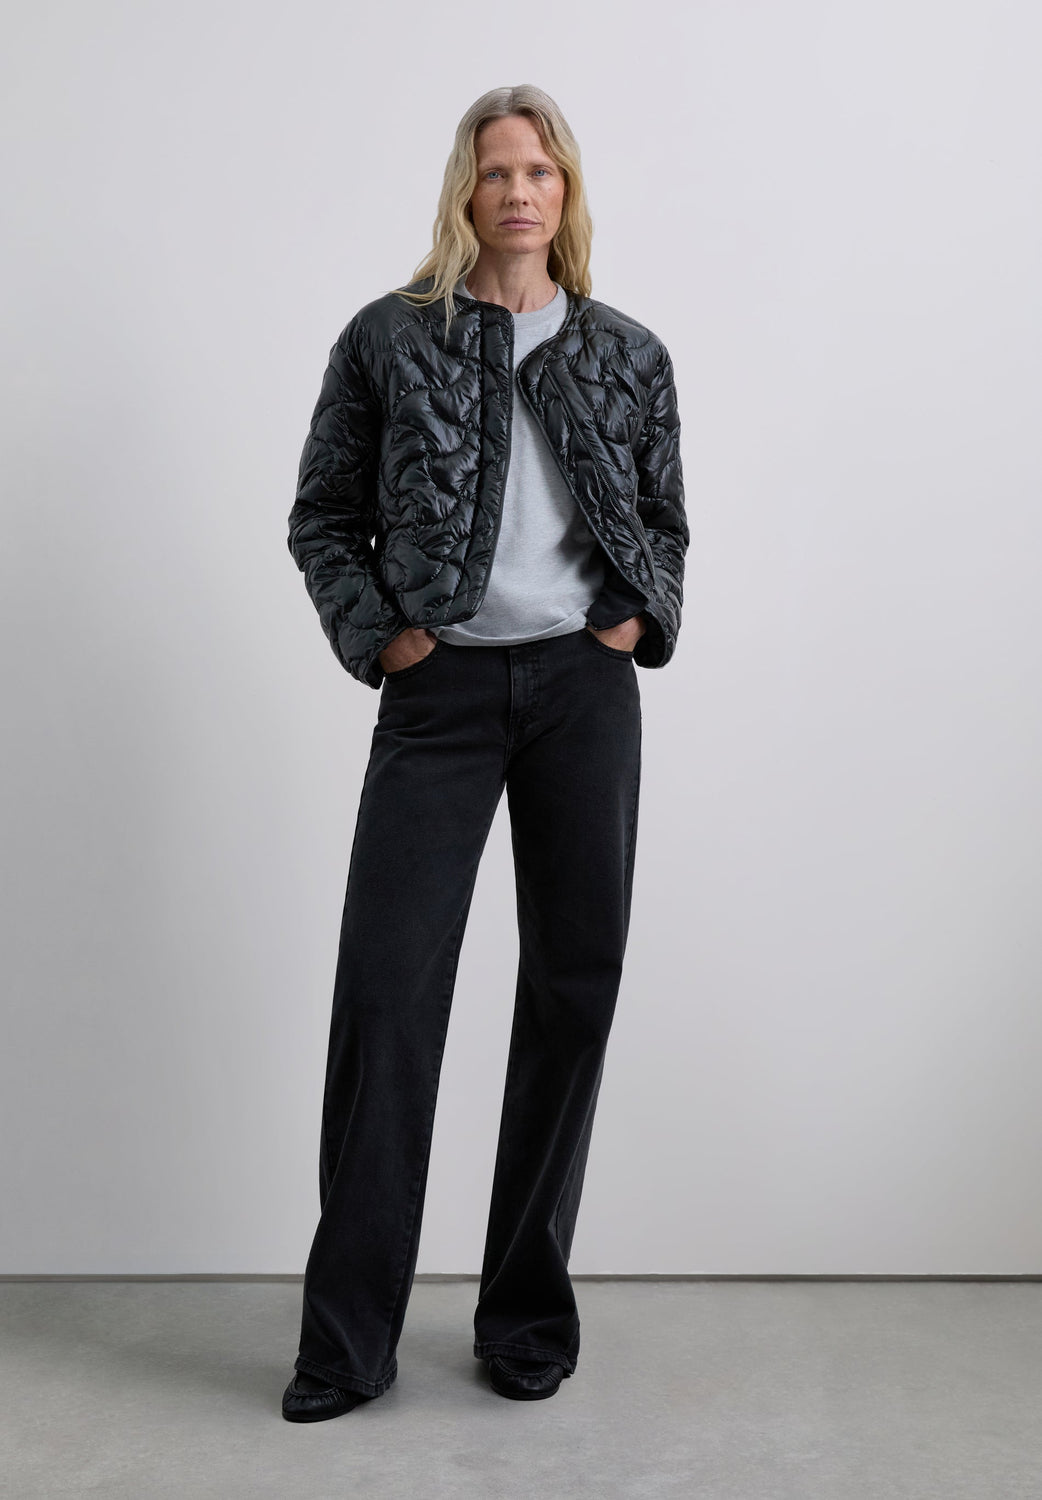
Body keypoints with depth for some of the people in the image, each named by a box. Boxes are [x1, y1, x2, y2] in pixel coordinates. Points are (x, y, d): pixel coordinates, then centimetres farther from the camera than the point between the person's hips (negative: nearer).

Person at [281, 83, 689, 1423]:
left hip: (586, 685, 2)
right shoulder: (389, 338, 6)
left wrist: (642, 617, 2)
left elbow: (666, 516, 18)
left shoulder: (628, 354, 12)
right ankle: (347, 1338, 7)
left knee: (574, 983, 4)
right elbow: (322, 516, 7)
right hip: (440, 689, -2)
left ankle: (528, 1312, 20)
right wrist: (374, 635, -6)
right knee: (385, 984, -6)